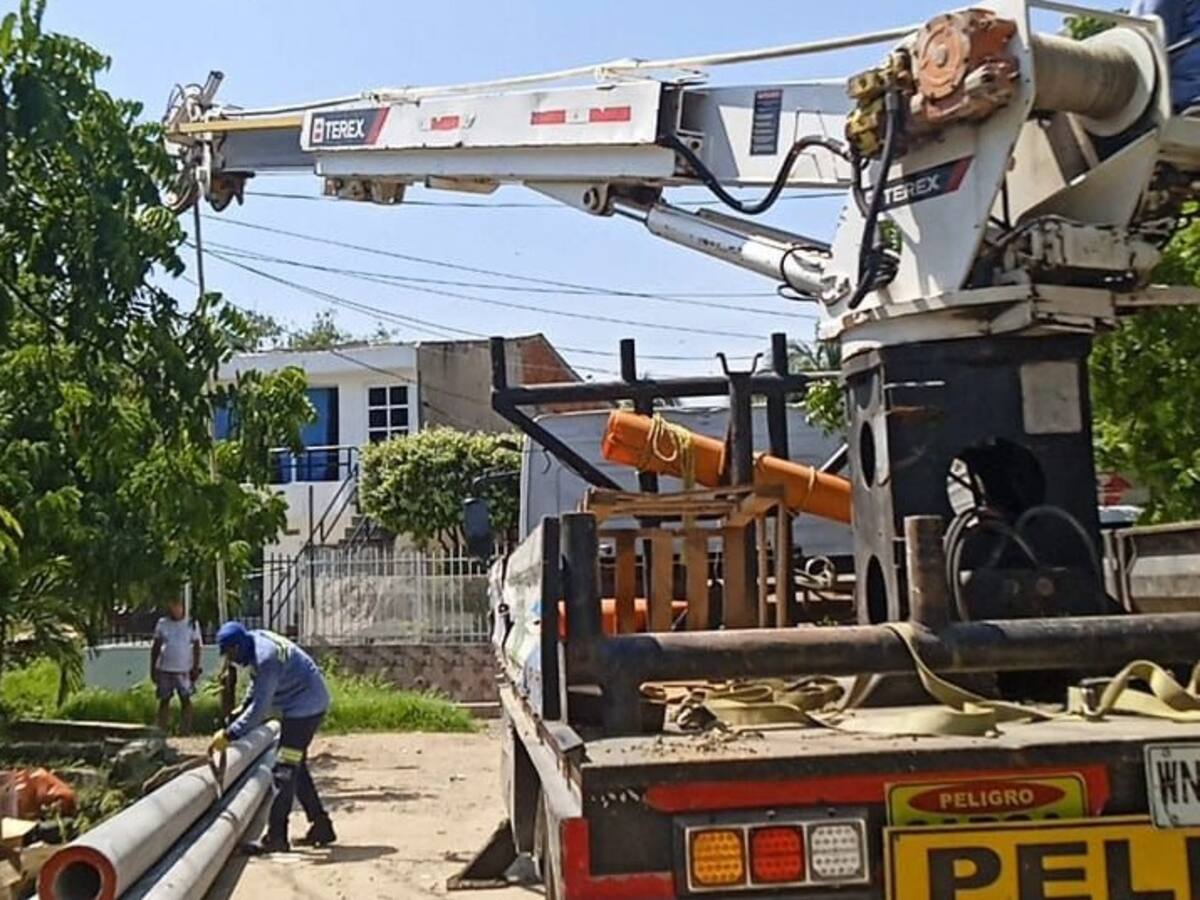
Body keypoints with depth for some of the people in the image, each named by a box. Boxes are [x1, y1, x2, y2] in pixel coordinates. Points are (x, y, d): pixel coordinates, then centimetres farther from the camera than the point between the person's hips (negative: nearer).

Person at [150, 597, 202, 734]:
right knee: (164, 700, 6)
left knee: (186, 700, -5)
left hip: (184, 670, -2)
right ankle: (161, 731, 11)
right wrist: (153, 668, 6)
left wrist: (196, 667, -6)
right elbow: (155, 647, 10)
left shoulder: (191, 624, 2)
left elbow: (196, 647, 2)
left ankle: (185, 731, -3)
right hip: (164, 669, 2)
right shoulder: (162, 624, 7)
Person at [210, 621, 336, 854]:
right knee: (296, 768, 16)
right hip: (308, 703, 11)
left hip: (305, 706, -11)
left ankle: (276, 837, -11)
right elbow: (258, 684, 20)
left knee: (284, 770, -11)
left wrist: (229, 734, -26)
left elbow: (260, 707, -28)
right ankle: (321, 826, 22)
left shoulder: (266, 658, -28)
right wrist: (244, 707, 15)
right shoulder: (256, 640, 2)